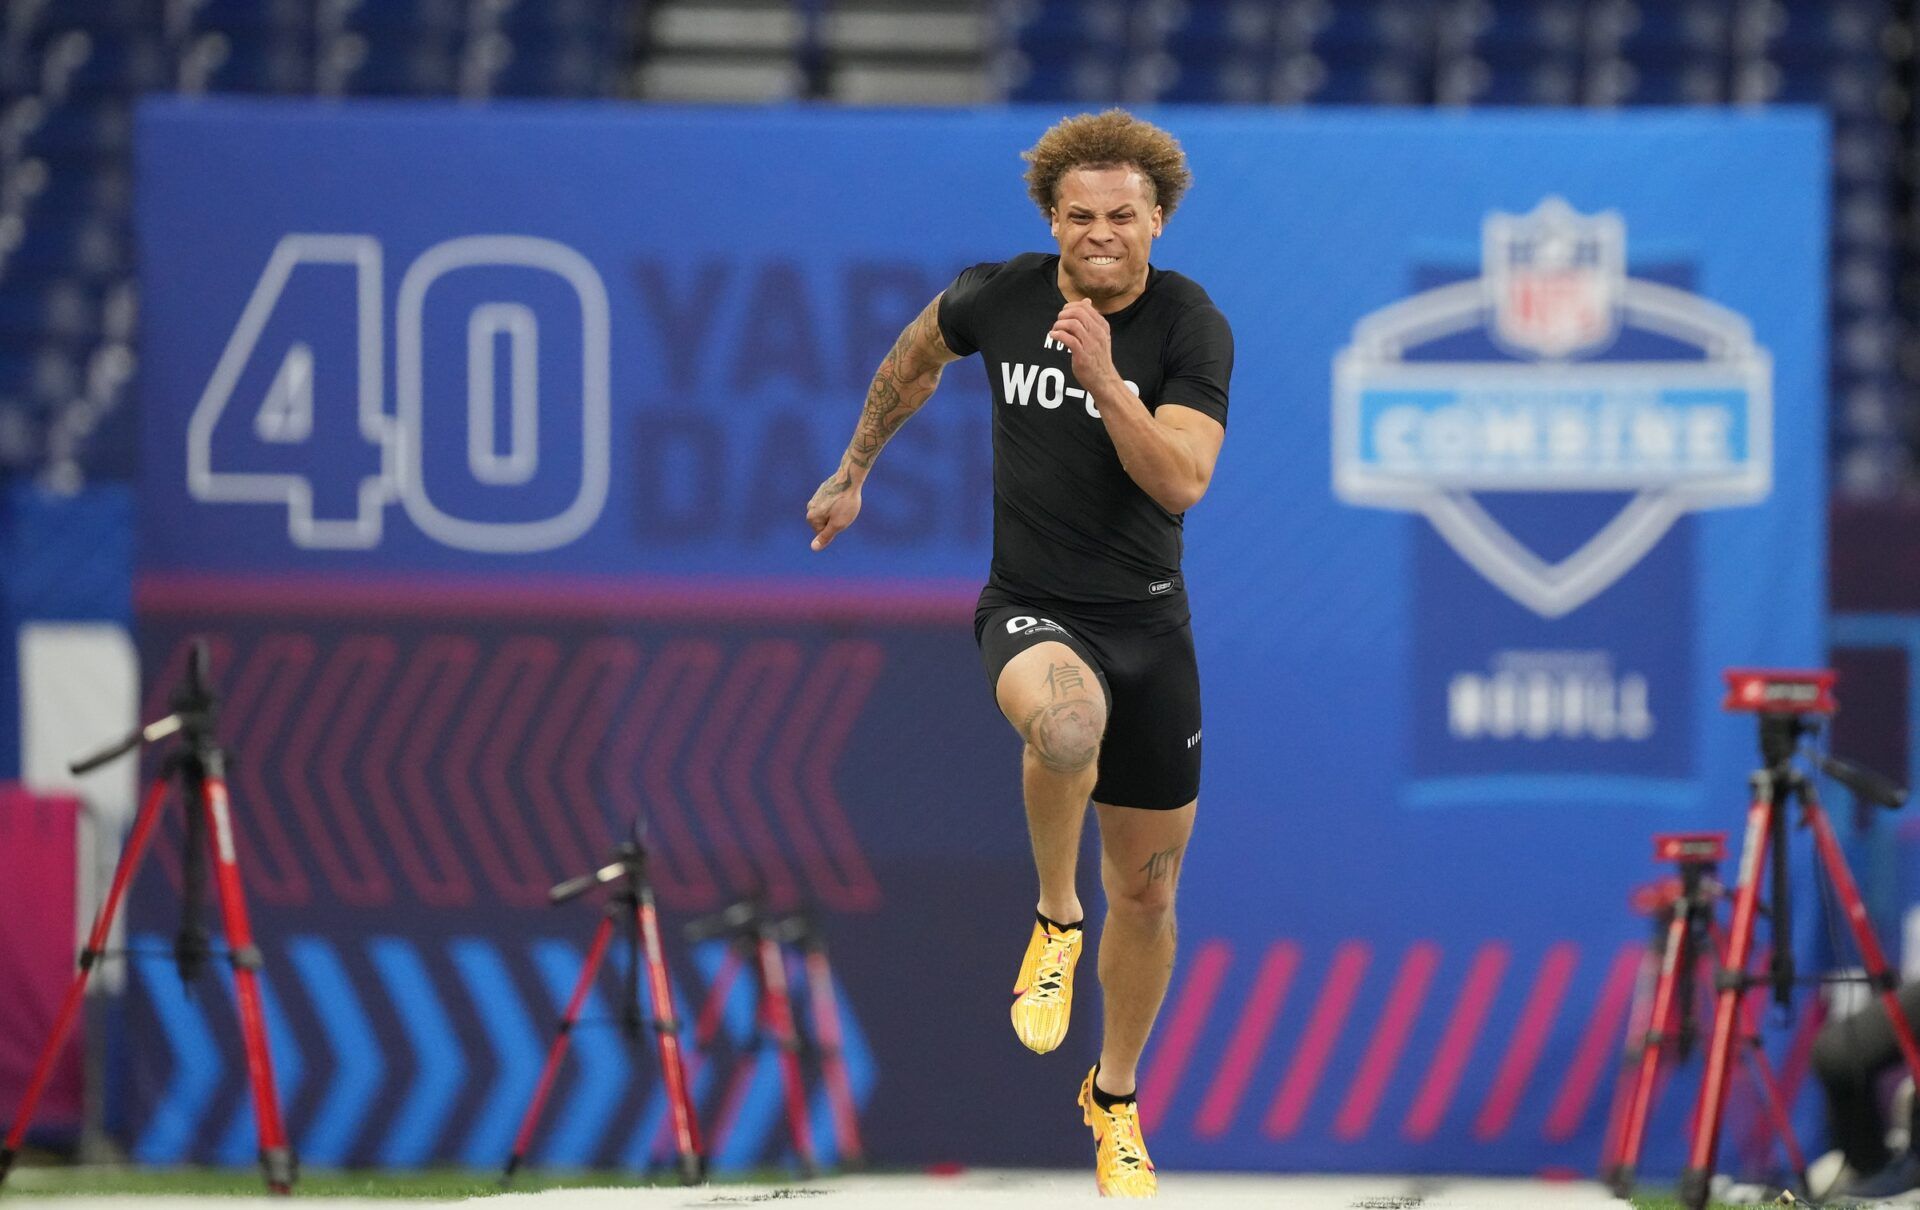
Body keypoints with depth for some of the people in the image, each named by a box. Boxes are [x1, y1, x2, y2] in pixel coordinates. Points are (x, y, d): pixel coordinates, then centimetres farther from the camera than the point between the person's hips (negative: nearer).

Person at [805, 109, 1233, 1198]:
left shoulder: (1193, 328, -10)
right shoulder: (999, 297, -5)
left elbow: (1180, 482, -21)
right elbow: (918, 356, 18)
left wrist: (1103, 377, -32)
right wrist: (855, 472, 27)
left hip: (1149, 620, 1)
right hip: (1031, 609, -1)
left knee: (1148, 889, 10)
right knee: (1066, 719, -39)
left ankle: (1115, 1100, 34)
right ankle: (1056, 924, -13)